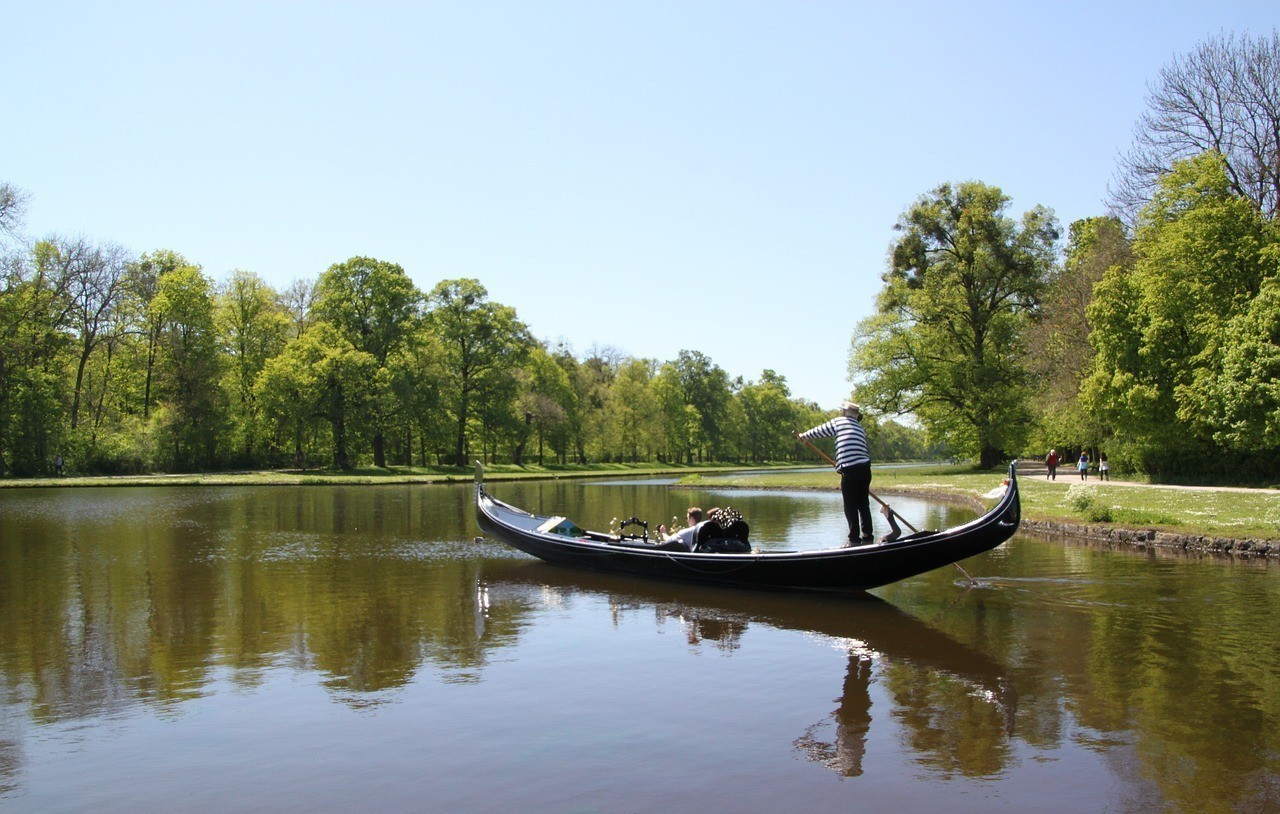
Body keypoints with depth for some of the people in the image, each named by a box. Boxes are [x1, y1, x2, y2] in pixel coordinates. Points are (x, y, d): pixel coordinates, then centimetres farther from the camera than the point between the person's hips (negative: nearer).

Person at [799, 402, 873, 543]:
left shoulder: (839, 422, 5)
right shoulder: (861, 429, 22)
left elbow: (820, 431, 14)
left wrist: (805, 435, 30)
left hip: (849, 470, -6)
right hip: (865, 468, 6)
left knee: (850, 506, 0)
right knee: (863, 504, 15)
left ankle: (854, 538, -1)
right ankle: (867, 536, 18)